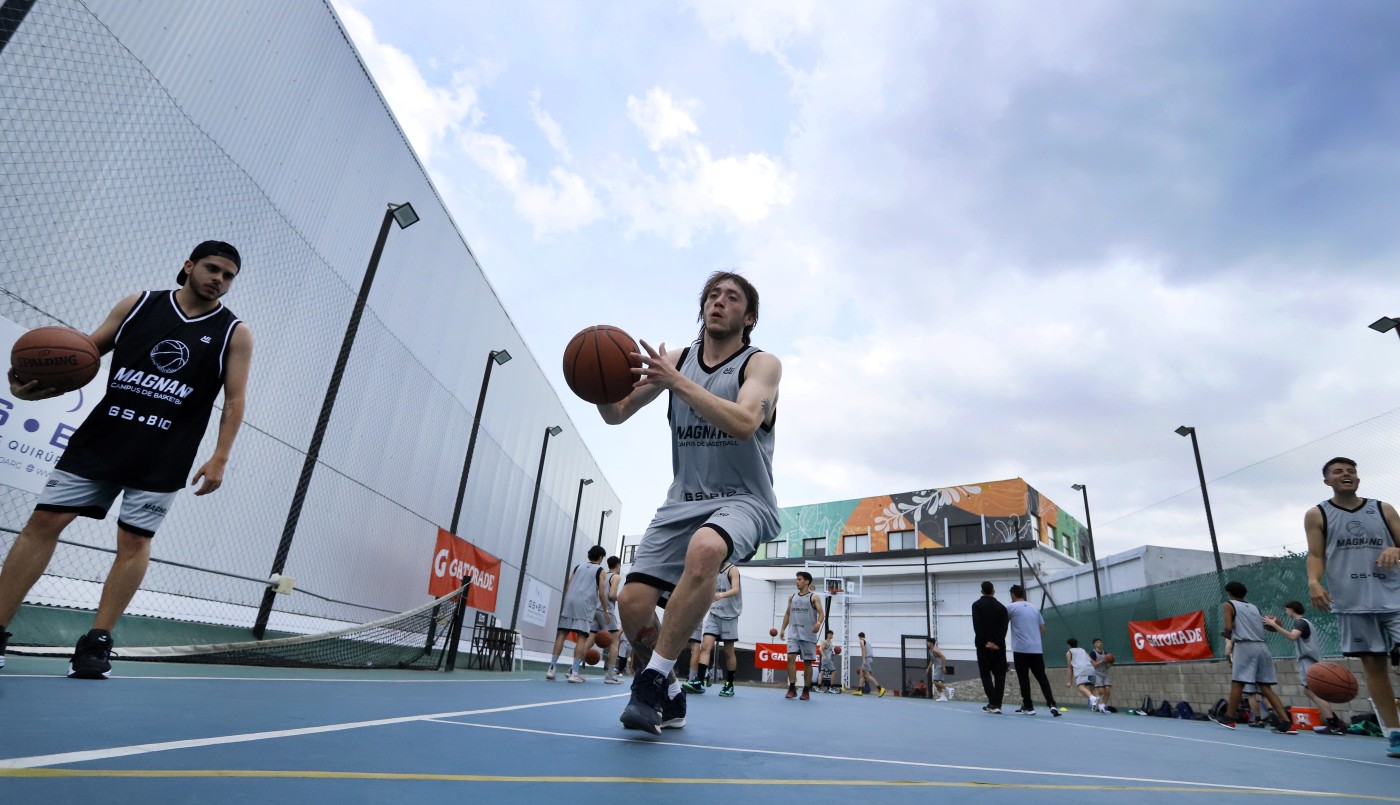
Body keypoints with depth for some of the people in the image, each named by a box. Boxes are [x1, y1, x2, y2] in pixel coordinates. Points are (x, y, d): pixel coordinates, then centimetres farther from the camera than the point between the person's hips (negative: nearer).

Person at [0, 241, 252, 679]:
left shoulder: (235, 333, 0)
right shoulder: (138, 304, 7)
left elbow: (235, 401, -3)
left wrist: (219, 458, -11)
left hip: (164, 456, -2)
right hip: (100, 435, 3)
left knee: (134, 541, -2)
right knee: (44, 520, 1)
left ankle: (96, 643, 8)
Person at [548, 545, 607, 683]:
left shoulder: (578, 566, 21)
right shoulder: (600, 570, 9)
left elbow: (567, 586, 15)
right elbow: (602, 593, 1)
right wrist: (606, 611, 9)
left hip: (569, 601, 4)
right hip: (585, 604, -4)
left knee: (561, 634, 4)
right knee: (582, 637, -3)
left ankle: (552, 668, 0)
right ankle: (574, 672, -8)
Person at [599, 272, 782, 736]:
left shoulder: (761, 364, -4)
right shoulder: (675, 361, 8)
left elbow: (743, 423, -24)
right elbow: (616, 415, 6)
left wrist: (677, 382, -32)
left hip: (742, 501, -4)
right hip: (683, 502, 5)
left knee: (705, 549, -38)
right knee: (632, 602, -7)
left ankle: (654, 677, -21)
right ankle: (668, 698, 20)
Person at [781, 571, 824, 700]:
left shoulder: (814, 597, -2)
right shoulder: (792, 597, 12)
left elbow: (821, 613, -8)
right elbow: (787, 613, 17)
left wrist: (819, 623, -29)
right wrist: (783, 629, 8)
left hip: (808, 635, -3)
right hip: (793, 633, 3)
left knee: (808, 662, 4)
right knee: (791, 657, -13)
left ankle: (806, 691, 15)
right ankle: (792, 688, -7)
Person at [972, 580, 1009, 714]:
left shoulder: (977, 605, 1)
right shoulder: (1001, 606, 8)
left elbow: (977, 625, -10)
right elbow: (1004, 626, -4)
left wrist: (985, 642, -11)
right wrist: (996, 642, -10)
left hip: (983, 645, -2)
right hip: (999, 645, 2)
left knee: (985, 674, 4)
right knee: (999, 674, 7)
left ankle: (993, 703, -7)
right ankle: (997, 704, 2)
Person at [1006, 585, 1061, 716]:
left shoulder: (1011, 607, -1)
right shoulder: (1035, 608, 14)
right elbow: (1042, 629, 17)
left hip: (1020, 649, -4)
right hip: (1036, 649, 5)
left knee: (1024, 678, 1)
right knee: (1042, 677, 8)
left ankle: (1028, 707, 3)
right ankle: (1052, 704, -3)